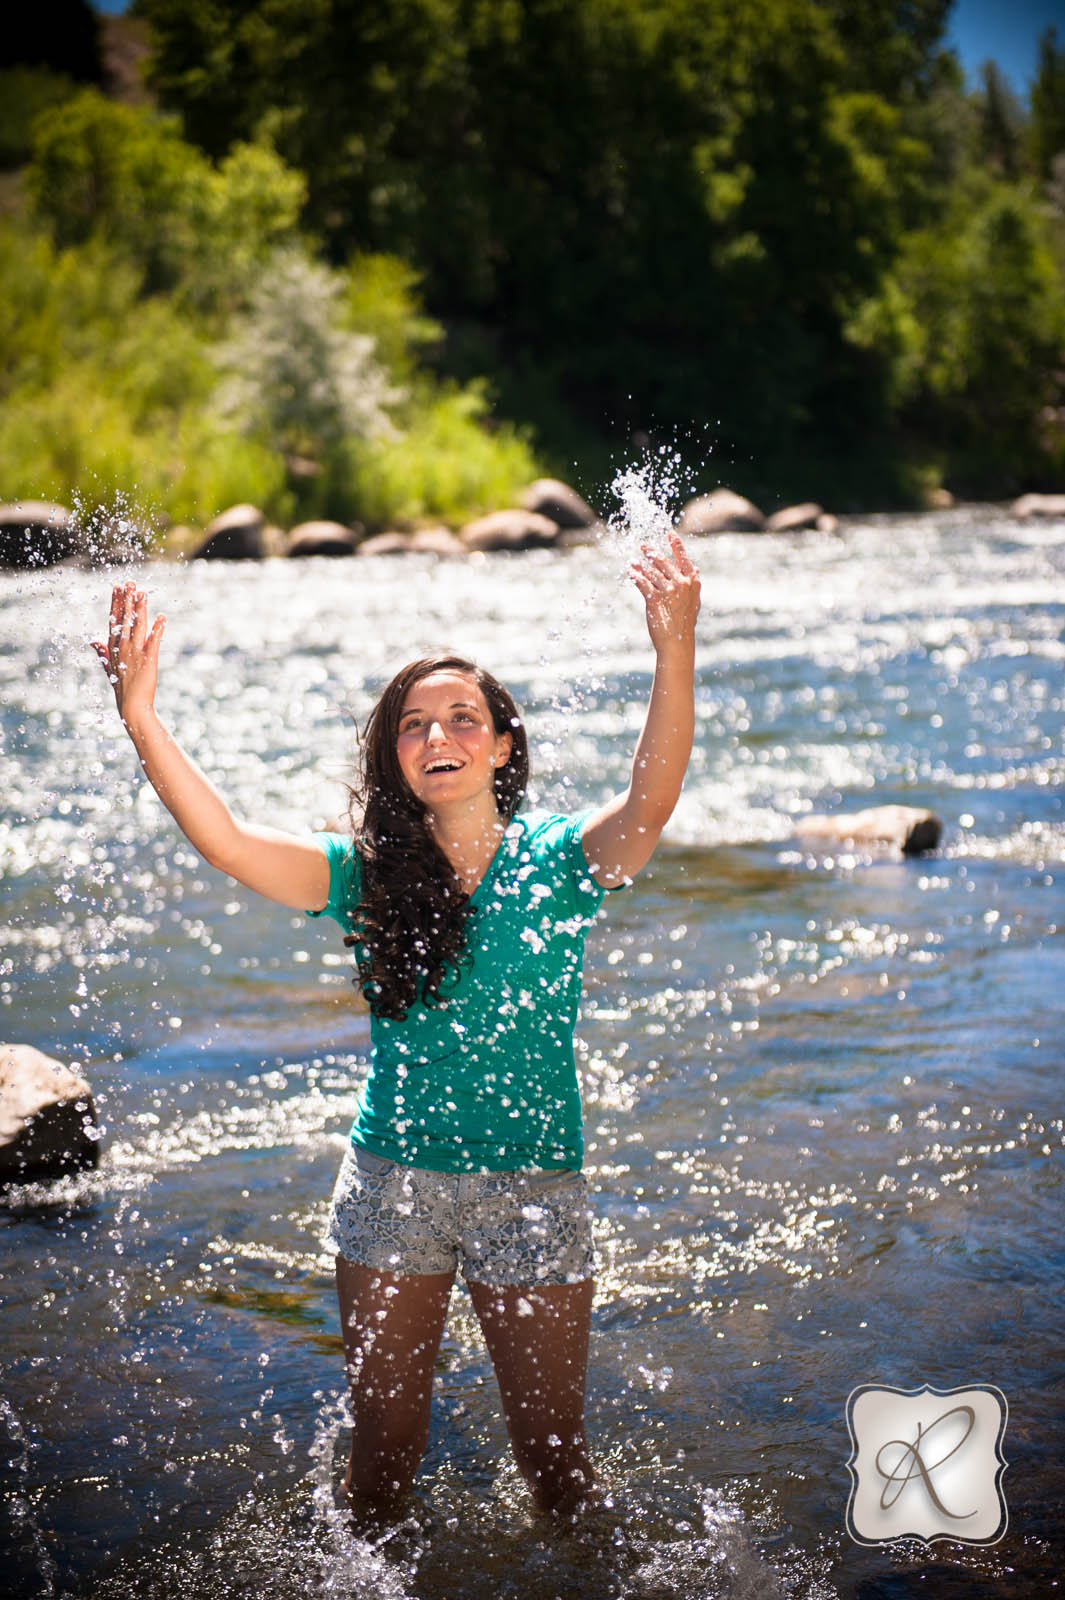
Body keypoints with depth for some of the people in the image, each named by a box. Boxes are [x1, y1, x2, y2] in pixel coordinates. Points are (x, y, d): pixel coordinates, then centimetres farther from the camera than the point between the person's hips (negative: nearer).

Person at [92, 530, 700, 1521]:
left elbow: (651, 804, -27)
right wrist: (140, 717, -27)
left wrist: (675, 656, -43)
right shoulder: (364, 875, -1)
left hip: (531, 1189, -2)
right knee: (382, 1453, 13)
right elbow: (225, 842, -14)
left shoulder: (556, 862, -7)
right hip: (390, 1182, 2)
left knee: (551, 1457, 9)